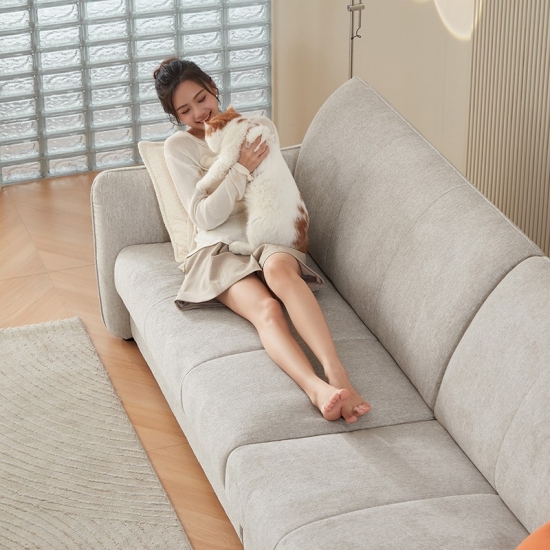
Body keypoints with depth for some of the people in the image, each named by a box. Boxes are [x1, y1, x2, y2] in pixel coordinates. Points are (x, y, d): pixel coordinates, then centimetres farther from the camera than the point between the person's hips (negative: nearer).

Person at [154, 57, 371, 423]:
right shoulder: (179, 147, 9)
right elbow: (205, 217, -3)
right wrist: (242, 170, -11)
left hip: (269, 240, 2)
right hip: (221, 249, -2)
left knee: (278, 268, -39)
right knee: (266, 309, -35)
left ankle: (336, 372, -56)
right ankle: (316, 389, -60)